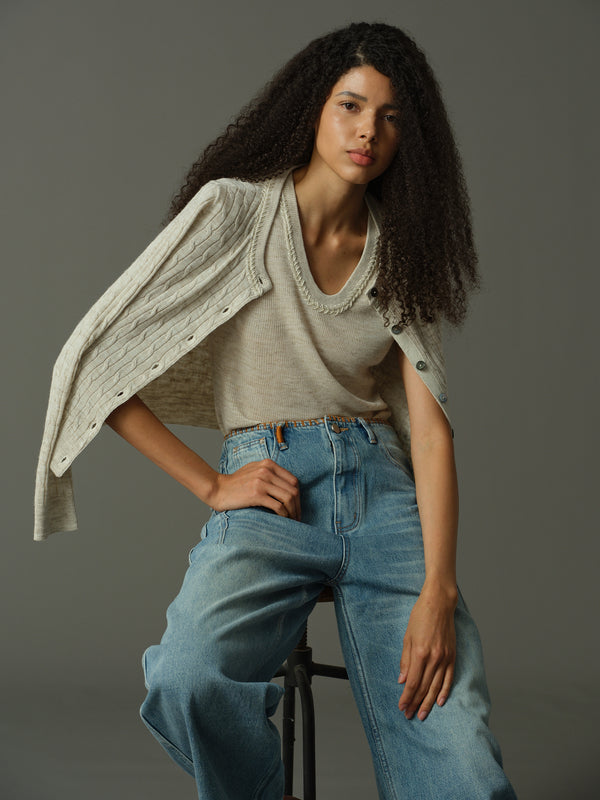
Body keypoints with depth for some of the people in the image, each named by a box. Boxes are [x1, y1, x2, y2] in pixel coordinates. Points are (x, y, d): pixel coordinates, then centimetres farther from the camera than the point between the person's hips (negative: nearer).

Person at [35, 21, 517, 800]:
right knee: (190, 682, -33)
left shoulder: (399, 252, 12)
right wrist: (212, 486, -5)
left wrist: (439, 589, -14)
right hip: (267, 493, -2)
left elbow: (431, 426, 1)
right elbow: (90, 361, -3)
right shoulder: (236, 209, 1)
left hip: (383, 489, 2)